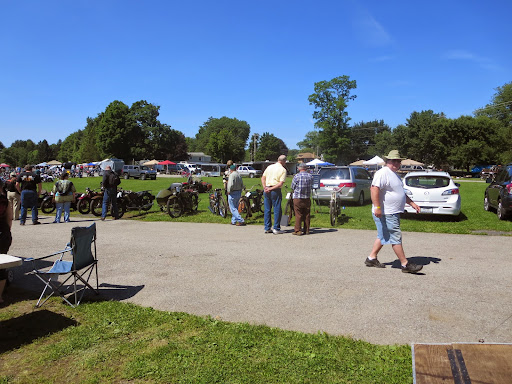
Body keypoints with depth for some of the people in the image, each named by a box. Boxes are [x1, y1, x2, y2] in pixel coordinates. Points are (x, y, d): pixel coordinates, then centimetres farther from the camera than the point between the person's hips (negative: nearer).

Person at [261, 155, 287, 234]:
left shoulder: (269, 167, 12)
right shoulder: (283, 170, -3)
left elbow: (263, 178, 7)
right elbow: (281, 183, -13)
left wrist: (265, 187, -2)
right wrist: (271, 189, -12)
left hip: (266, 190, 5)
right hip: (275, 191, -5)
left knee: (267, 209, 11)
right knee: (277, 210, 3)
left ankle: (267, 228, 16)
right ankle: (276, 228, 5)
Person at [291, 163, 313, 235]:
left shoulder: (296, 176, -12)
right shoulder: (310, 176, 1)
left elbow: (292, 187, -3)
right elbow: (311, 186, 9)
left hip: (298, 198, -4)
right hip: (307, 198, 4)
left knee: (298, 215, 1)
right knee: (307, 215, 10)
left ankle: (297, 230, 1)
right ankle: (306, 230, 14)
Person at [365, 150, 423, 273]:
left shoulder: (395, 174, 20)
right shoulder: (383, 173, -13)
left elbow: (401, 193, 31)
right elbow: (374, 189, -25)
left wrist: (412, 203, 26)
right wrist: (377, 207, -30)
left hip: (393, 212, 11)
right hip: (386, 213, -11)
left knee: (383, 236, 16)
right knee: (396, 237, -6)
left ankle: (371, 259, 24)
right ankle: (405, 265, 0)